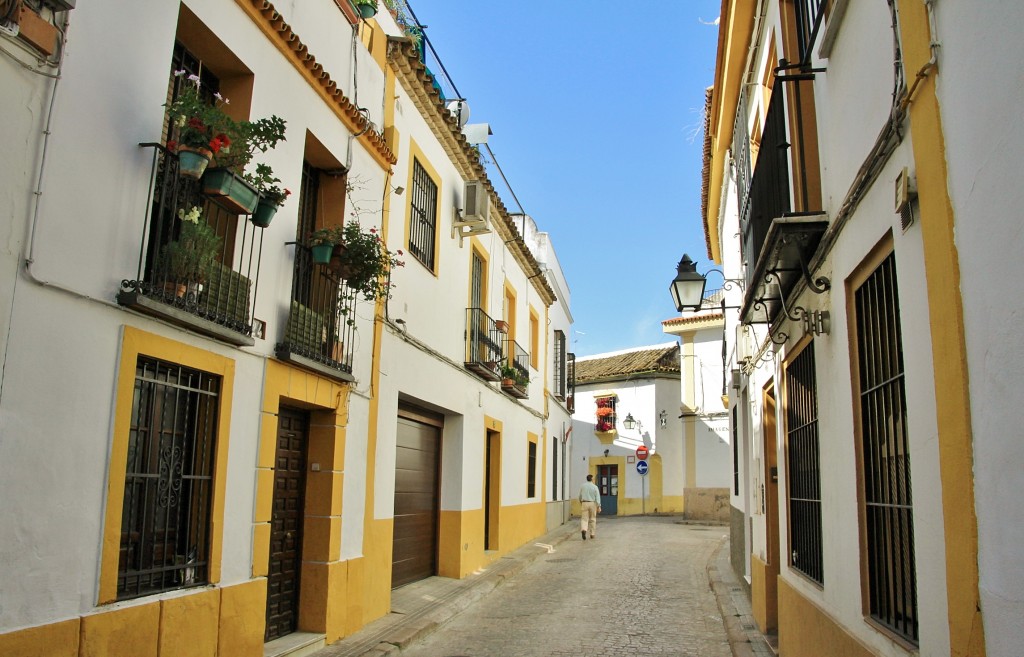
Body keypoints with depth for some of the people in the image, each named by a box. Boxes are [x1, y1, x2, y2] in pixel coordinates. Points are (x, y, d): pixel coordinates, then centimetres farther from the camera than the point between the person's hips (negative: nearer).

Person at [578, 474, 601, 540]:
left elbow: (580, 496, 11)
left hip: (584, 503, 1)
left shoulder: (582, 486, 2)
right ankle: (592, 534, 18)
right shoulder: (595, 487, -4)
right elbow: (597, 497, -9)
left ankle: (583, 530, -29)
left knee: (584, 519, -2)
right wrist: (599, 506, -11)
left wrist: (581, 503, 26)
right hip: (592, 503, -1)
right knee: (592, 519, 13)